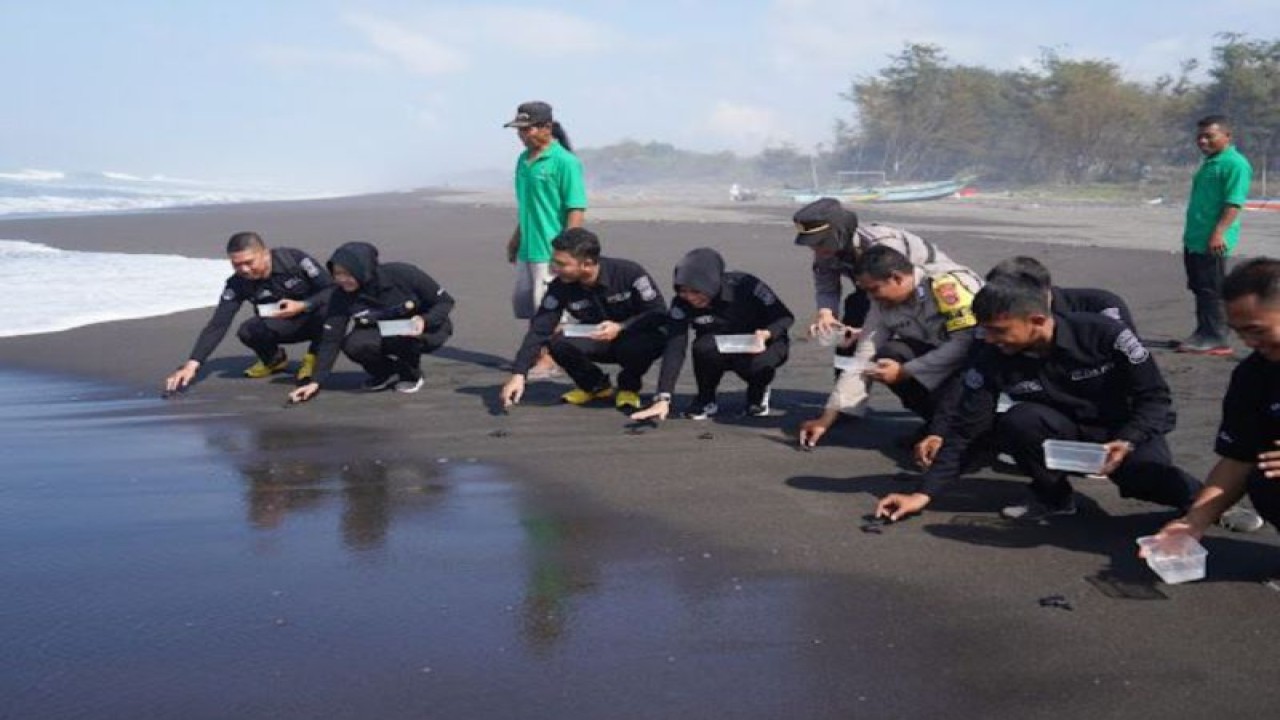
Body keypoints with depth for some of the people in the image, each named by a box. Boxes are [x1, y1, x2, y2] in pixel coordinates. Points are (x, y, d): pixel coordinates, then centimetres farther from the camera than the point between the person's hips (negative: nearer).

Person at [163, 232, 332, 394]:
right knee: (247, 331, -30)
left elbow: (334, 289, -17)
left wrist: (303, 306, -32)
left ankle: (313, 357, -6)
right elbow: (217, 325, -22)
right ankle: (274, 359, 6)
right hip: (281, 325, 2)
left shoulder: (294, 259, -24)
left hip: (314, 320, -2)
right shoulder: (238, 284, -18)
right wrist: (192, 364, -32)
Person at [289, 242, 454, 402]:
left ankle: (412, 374, -5)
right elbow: (331, 339, -18)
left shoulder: (404, 275, -26)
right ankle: (386, 373, 3)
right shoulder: (342, 297, -18)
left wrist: (424, 321, -35)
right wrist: (316, 382, -27)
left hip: (428, 329, -3)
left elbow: (445, 301, -15)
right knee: (354, 344, -28)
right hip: (384, 335, 3)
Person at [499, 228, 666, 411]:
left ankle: (629, 386, -3)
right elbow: (538, 330, -18)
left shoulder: (630, 273, -25)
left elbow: (659, 313, -20)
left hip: (634, 336, -2)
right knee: (558, 343, -27)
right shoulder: (560, 287, -16)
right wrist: (518, 375, -28)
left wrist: (621, 327, -36)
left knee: (654, 340, -37)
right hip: (595, 342, 3)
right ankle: (594, 385, 5)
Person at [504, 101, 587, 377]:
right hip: (527, 248, 8)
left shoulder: (564, 161, -13)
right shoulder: (524, 159, 11)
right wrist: (516, 237, 24)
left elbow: (577, 208, -15)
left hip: (550, 250, -8)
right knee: (522, 302, 14)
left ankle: (548, 360, 8)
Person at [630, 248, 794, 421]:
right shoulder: (682, 303, -22)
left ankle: (758, 392, 1)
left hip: (761, 343, -2)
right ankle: (706, 398, -4)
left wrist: (767, 334, -39)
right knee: (704, 347, -32)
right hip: (720, 350, 2)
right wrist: (663, 399, -38)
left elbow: (785, 317, -17)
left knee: (755, 363, -35)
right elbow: (675, 349, -28)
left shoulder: (746, 286, -28)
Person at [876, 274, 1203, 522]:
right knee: (1017, 421, -29)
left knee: (1161, 482, -36)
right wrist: (924, 493, -18)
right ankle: (1053, 495, -5)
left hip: (1127, 432, -4)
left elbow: (1155, 397, -15)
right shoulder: (993, 361, -15)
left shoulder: (1104, 334, -22)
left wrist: (1126, 443, -33)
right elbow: (965, 430, -11)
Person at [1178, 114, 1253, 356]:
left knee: (1212, 290, -6)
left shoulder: (1235, 163, -13)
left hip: (1212, 242, -10)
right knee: (1199, 288, 14)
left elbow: (1234, 203, -20)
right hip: (1194, 239, 10)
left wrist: (1219, 232, -27)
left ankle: (1216, 339, -2)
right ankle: (1203, 334, 22)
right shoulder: (1209, 163, 18)